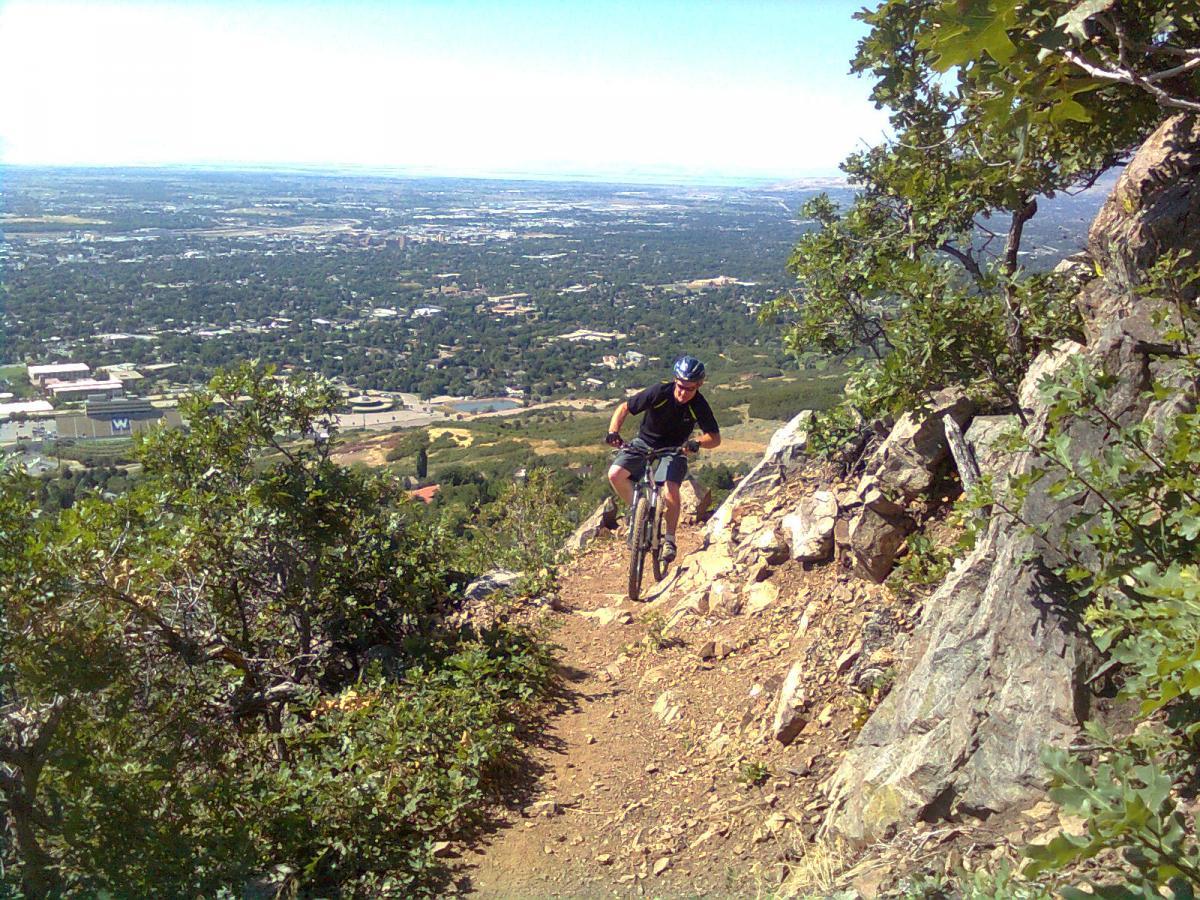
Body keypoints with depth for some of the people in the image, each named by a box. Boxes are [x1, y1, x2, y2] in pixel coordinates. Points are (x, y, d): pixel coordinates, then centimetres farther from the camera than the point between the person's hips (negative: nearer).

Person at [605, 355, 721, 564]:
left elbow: (715, 437, -17)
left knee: (671, 491, -26)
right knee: (615, 474, -23)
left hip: (673, 449, -1)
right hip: (644, 442, 1)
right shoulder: (659, 393, -22)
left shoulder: (699, 406, -20)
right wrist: (613, 432, -30)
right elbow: (624, 408, -14)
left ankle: (670, 539, -2)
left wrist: (697, 444, -39)